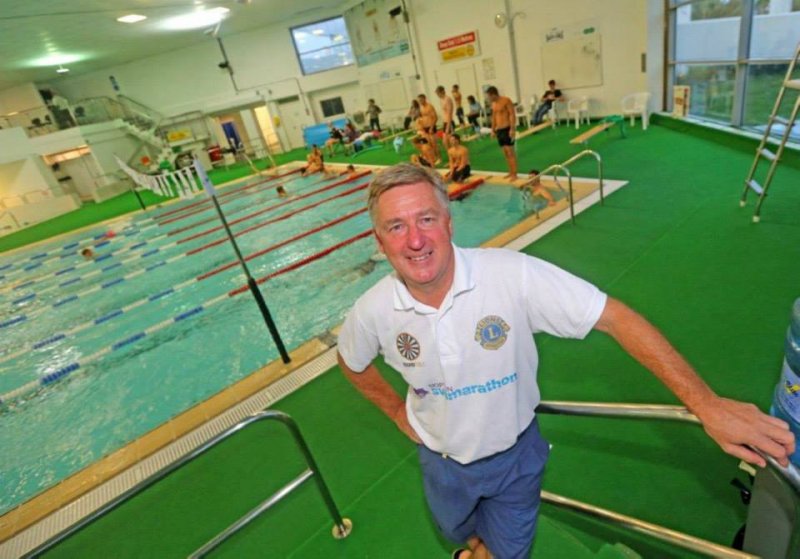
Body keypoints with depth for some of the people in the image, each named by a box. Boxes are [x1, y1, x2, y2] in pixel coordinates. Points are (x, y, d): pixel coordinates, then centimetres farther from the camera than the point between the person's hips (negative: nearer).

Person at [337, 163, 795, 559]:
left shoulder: (512, 274, -33)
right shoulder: (372, 312, -23)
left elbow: (615, 317, -29)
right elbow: (352, 363, 0)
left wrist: (707, 404, -31)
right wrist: (398, 412, 0)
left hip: (514, 451, -2)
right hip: (442, 461, 3)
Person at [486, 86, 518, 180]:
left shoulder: (506, 101, -9)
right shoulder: (493, 104, 13)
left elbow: (512, 114, -13)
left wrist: (512, 129, -20)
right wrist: (493, 130, 17)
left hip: (507, 129, -7)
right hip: (498, 130, 7)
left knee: (510, 152, -7)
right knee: (505, 153, 10)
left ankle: (514, 174, -4)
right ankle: (511, 172, 18)